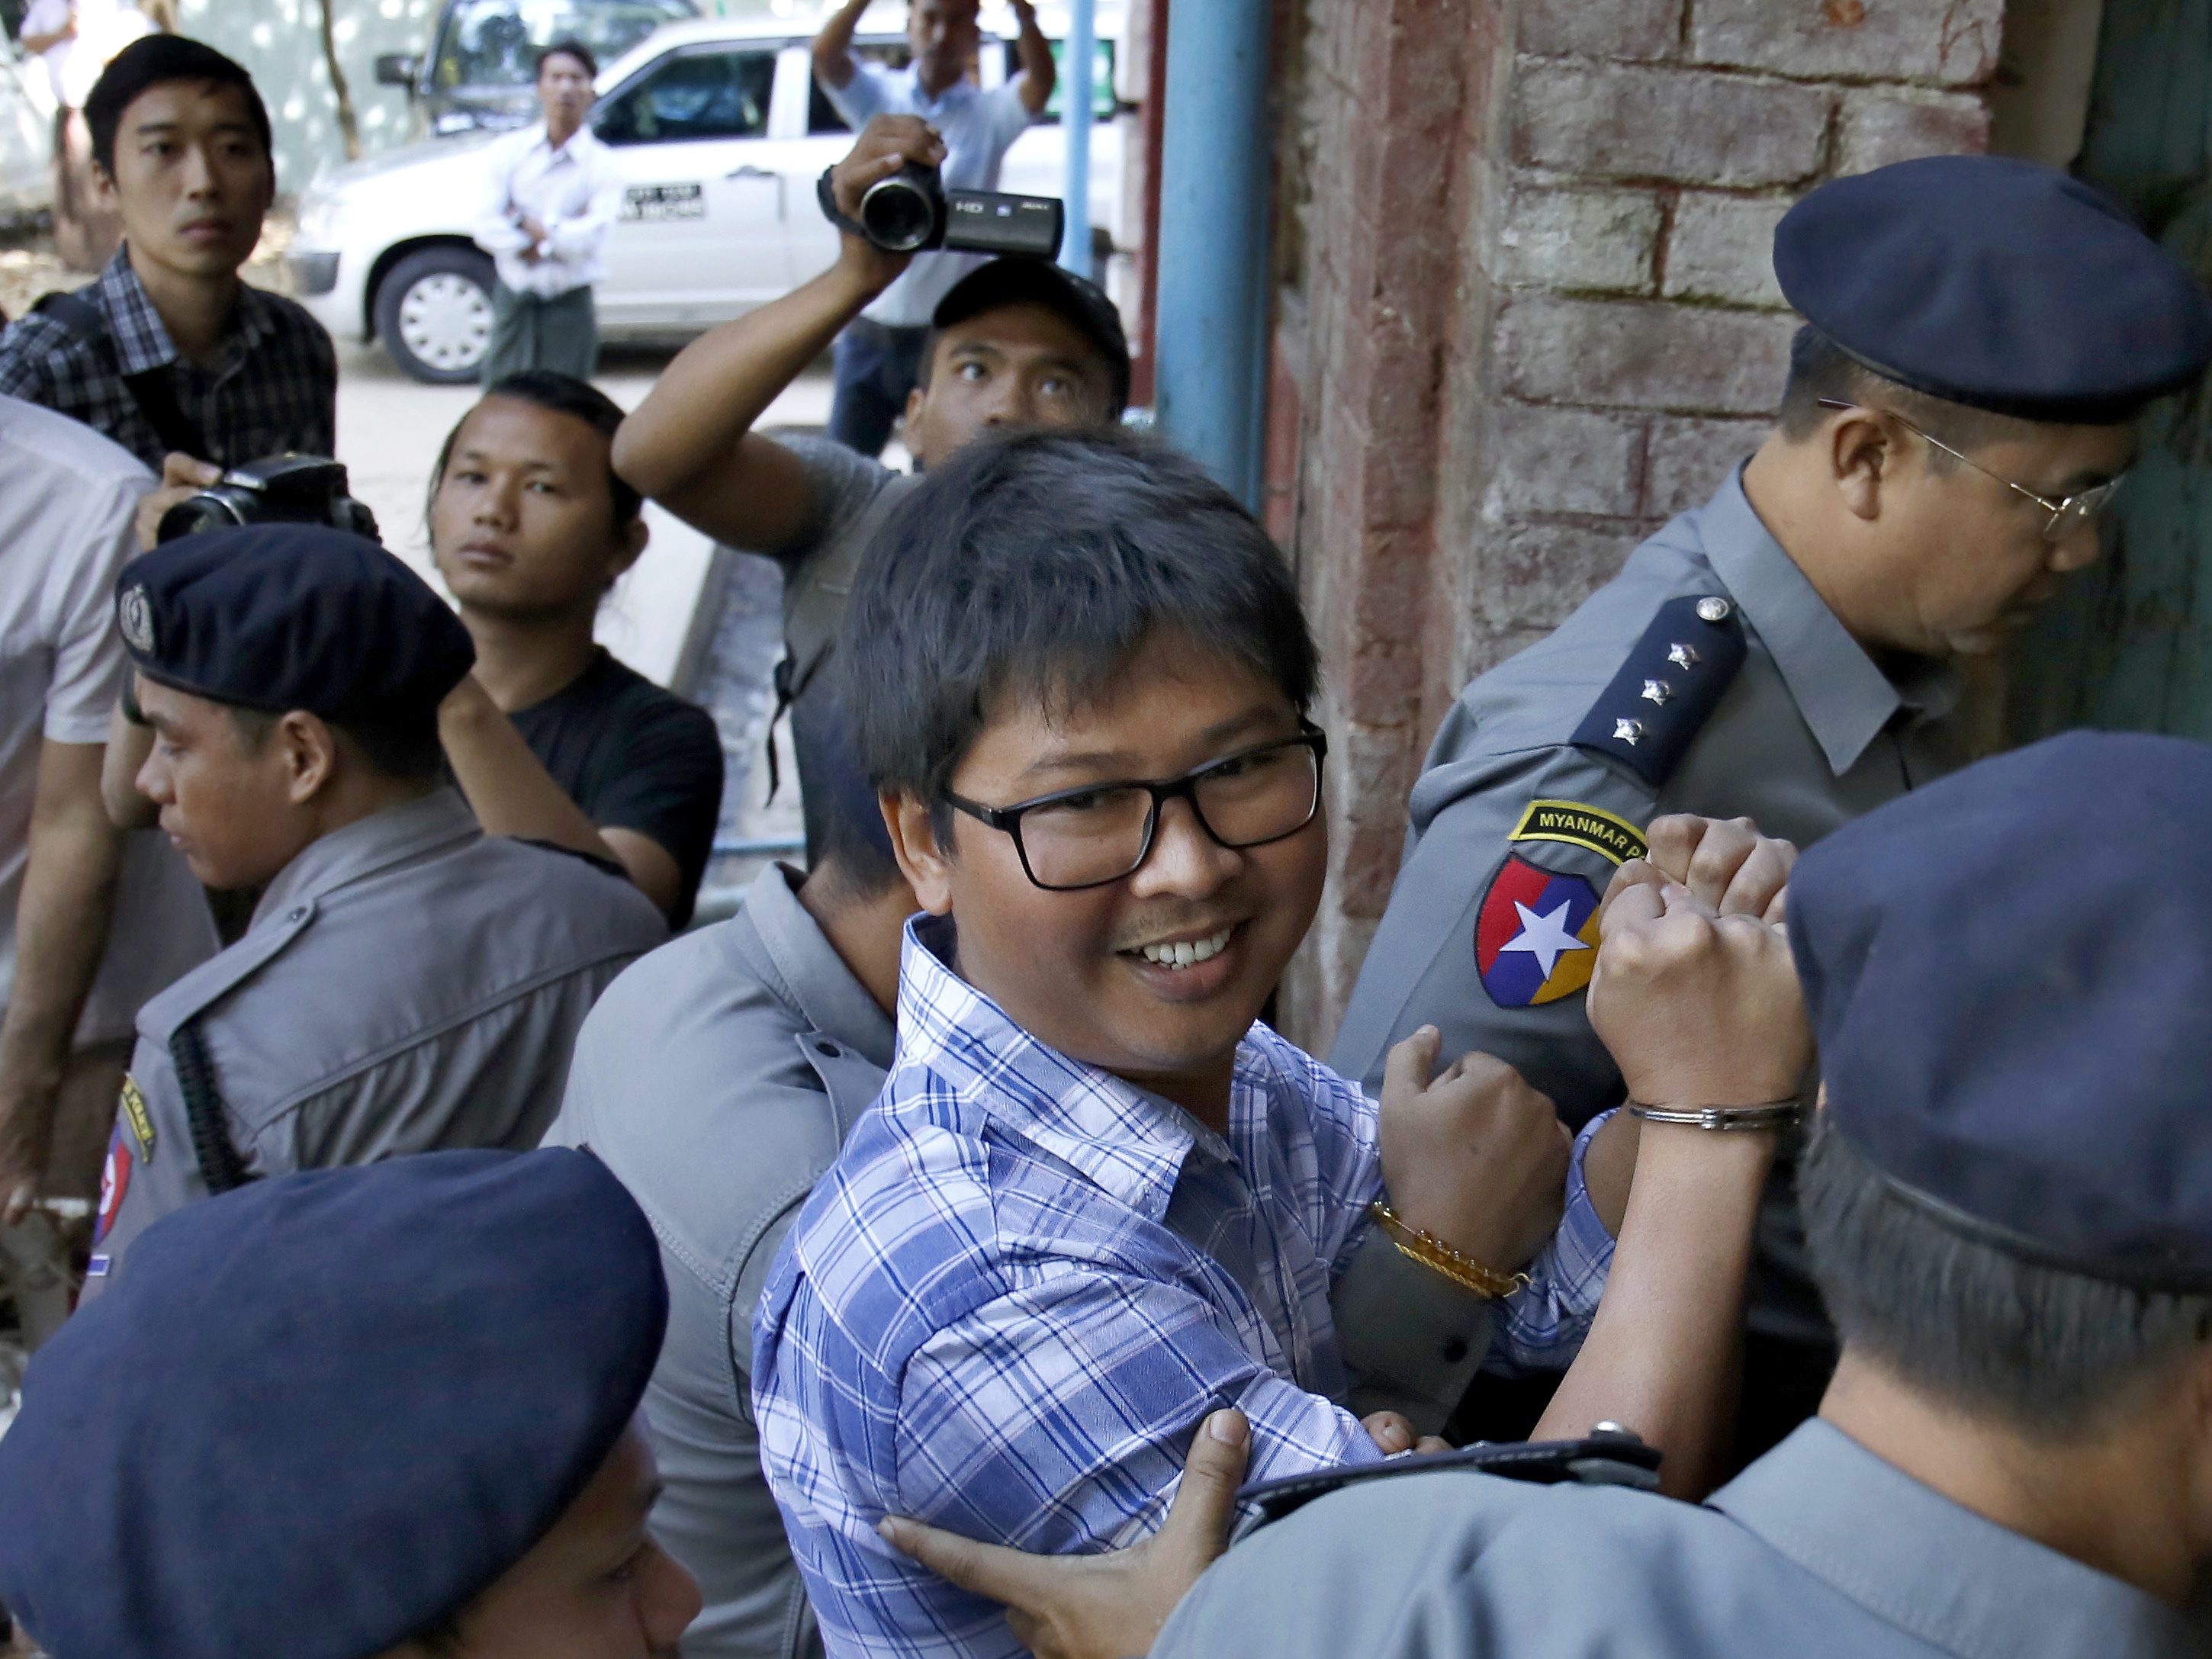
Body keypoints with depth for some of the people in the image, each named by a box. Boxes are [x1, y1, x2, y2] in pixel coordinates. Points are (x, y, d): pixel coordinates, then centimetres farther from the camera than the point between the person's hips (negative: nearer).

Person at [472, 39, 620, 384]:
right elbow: (486, 227, -7)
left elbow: (590, 238, -18)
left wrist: (524, 221, -10)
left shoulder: (601, 165, -4)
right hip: (512, 300, 2)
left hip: (569, 306, -2)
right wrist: (558, 240, -14)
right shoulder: (507, 151, 3)